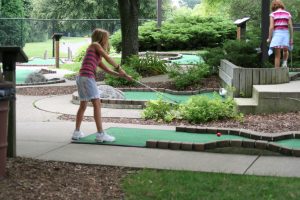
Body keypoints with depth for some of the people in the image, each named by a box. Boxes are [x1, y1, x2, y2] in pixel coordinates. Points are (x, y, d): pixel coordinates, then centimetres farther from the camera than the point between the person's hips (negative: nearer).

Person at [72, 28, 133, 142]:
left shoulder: (97, 58, 26)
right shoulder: (95, 45, 4)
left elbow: (107, 70, 21)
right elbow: (107, 58, -4)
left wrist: (122, 75, 14)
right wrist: (119, 68, 2)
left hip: (81, 78, 10)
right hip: (87, 77, -10)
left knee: (83, 106, 18)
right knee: (97, 104, -10)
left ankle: (77, 132, 23)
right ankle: (100, 134, -13)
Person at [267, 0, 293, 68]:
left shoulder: (273, 14, 1)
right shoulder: (287, 14, 8)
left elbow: (271, 27, -8)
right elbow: (290, 27, 2)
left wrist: (269, 38, -1)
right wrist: (291, 38, 5)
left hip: (276, 34, -2)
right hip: (286, 34, 2)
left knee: (277, 55, 1)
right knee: (285, 50, 26)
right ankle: (285, 62, -1)